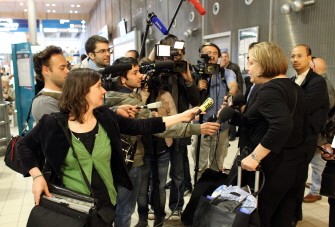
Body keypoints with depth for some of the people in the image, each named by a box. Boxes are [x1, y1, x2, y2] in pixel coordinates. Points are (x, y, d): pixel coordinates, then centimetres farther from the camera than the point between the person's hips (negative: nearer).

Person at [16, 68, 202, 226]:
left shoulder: (105, 117, -4)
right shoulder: (54, 124, -14)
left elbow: (140, 126, -1)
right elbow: (24, 146, 1)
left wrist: (182, 116, -2)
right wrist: (37, 176, -13)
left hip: (105, 202, 4)